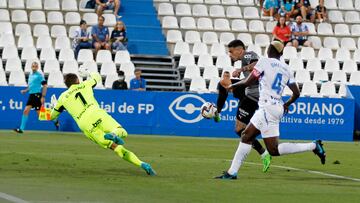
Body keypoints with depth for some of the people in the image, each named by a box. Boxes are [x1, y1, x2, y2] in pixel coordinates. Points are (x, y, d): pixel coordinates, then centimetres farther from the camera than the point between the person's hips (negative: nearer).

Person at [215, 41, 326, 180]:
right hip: (278, 108, 9)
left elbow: (248, 82, -3)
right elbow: (297, 93, 12)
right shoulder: (286, 69, 14)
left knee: (274, 150, -10)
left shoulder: (264, 62, -4)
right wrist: (286, 105, 32)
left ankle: (313, 146, -13)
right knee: (246, 136, 14)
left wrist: (234, 85, 16)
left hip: (268, 107, -9)